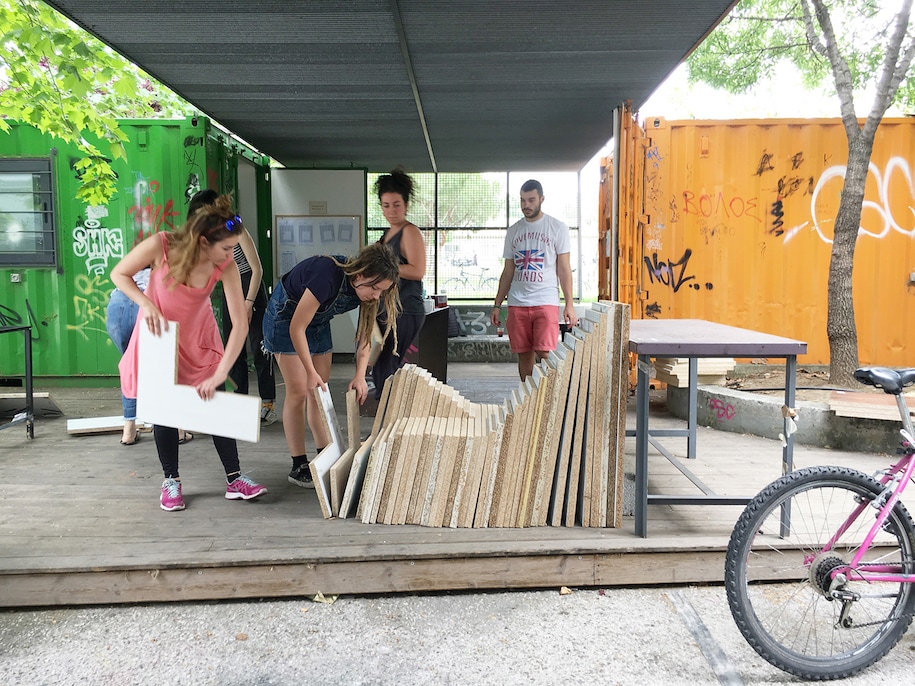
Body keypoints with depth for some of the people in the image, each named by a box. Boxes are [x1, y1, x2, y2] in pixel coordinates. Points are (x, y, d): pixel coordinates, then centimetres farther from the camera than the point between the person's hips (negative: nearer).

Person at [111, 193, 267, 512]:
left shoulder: (226, 266, -26)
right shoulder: (161, 246, -29)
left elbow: (240, 324, -28)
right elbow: (119, 274, -12)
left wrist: (219, 375, -32)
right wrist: (146, 304, -29)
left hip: (199, 337, 1)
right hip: (159, 333, -1)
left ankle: (234, 480, 9)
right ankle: (171, 480, 20)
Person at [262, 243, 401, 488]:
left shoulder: (366, 290, -17)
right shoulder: (328, 276, -38)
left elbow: (365, 336, -10)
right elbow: (297, 328, -32)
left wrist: (360, 375, -21)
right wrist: (311, 371, -29)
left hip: (318, 321, 7)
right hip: (285, 317, -7)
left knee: (320, 390, 7)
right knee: (298, 391, -8)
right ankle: (299, 466, 0)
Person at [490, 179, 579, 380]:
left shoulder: (557, 228, 3)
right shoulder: (513, 230, 13)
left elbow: (564, 269, 1)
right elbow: (508, 271, 15)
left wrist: (569, 305, -8)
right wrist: (497, 305, 9)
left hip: (546, 301, -3)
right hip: (517, 303, 4)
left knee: (544, 354, -12)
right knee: (524, 354, 6)